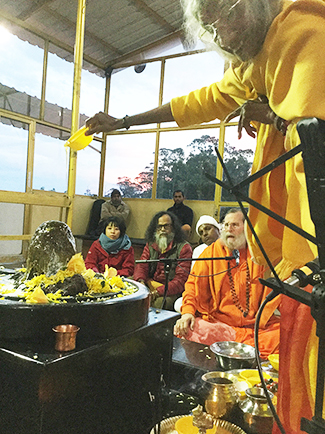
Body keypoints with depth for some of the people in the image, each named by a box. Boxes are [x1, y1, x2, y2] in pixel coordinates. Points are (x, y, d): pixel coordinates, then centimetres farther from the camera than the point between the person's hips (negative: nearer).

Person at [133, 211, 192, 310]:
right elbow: (141, 266, 7)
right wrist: (140, 281, -18)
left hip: (171, 291, -5)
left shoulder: (183, 247, -5)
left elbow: (181, 279, -13)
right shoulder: (150, 245, 15)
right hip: (149, 286, 6)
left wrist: (159, 291, -27)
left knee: (159, 302, -35)